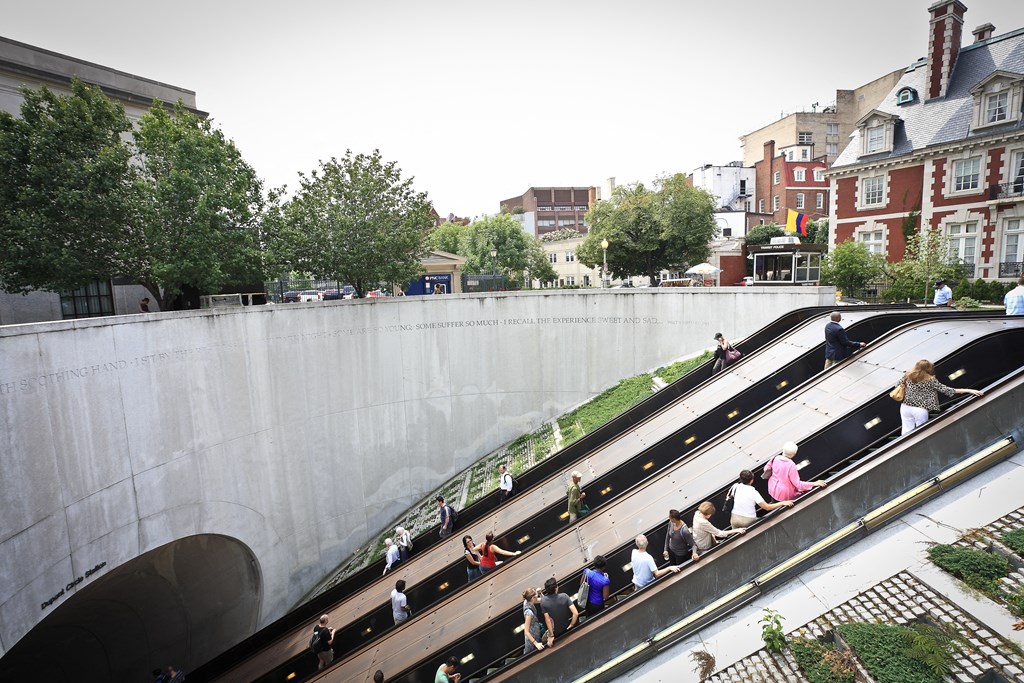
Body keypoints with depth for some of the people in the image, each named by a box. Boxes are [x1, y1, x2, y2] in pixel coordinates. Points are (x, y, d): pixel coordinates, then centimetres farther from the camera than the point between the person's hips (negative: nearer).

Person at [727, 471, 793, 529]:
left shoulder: (735, 486, -7)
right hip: (748, 521, -5)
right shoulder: (753, 492, -20)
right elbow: (767, 507, -17)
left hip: (734, 518, 5)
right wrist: (783, 503, -13)